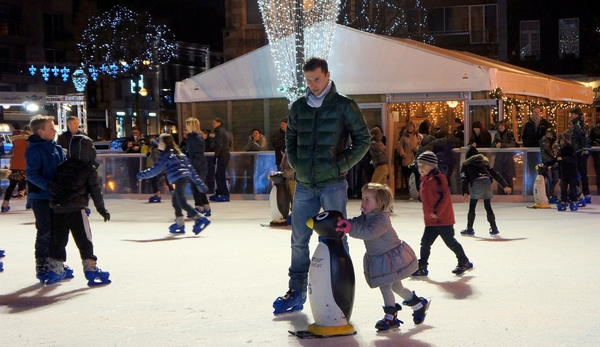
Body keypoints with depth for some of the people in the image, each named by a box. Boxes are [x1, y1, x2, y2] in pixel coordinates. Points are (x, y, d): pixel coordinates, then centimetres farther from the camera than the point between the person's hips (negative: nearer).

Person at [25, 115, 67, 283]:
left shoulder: (57, 148, 8)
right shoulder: (34, 149, -14)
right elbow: (32, 174, -20)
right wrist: (48, 185, -31)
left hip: (56, 196, 7)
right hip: (40, 197, -7)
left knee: (56, 231, 13)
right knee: (45, 232, -3)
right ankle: (41, 267, 7)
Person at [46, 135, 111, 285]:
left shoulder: (61, 167, 13)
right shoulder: (89, 169, -2)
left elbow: (52, 186, 10)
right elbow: (95, 191, 0)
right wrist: (101, 209, 8)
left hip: (58, 209, 5)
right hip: (76, 209, -5)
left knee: (58, 240, 14)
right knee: (84, 240, 0)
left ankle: (54, 271, 19)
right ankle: (91, 270, -2)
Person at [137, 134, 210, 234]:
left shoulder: (166, 154, -1)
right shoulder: (179, 153, 23)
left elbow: (156, 169, -3)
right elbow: (190, 168, 20)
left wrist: (142, 174, 11)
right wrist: (199, 183, 21)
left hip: (179, 179, -9)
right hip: (185, 177, 9)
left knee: (182, 202, -12)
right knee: (175, 201, 18)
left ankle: (201, 219, -23)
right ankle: (180, 224, 20)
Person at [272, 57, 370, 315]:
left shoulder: (344, 106, -4)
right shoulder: (298, 107, 9)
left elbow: (363, 139, -1)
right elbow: (290, 137, 20)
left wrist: (342, 164, -9)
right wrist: (294, 163, 6)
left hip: (333, 184, -4)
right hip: (304, 185, 4)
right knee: (299, 240, 8)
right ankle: (297, 292, 19)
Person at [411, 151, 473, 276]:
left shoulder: (438, 179, -16)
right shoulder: (425, 181, 12)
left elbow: (444, 197, -21)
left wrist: (436, 212, -20)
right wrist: (429, 214, 15)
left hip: (444, 219, -8)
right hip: (430, 221, 8)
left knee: (450, 242, 3)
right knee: (425, 243, 5)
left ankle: (464, 263, 20)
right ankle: (422, 268, 11)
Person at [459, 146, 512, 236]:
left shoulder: (466, 164, 19)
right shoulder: (484, 161, 27)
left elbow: (464, 178, 6)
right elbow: (495, 174, 23)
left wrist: (465, 193, 0)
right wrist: (505, 186, 23)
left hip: (476, 182, -3)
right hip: (487, 181, 3)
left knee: (472, 207, 6)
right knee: (488, 206, 12)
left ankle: (469, 229, 9)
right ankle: (494, 229, 13)